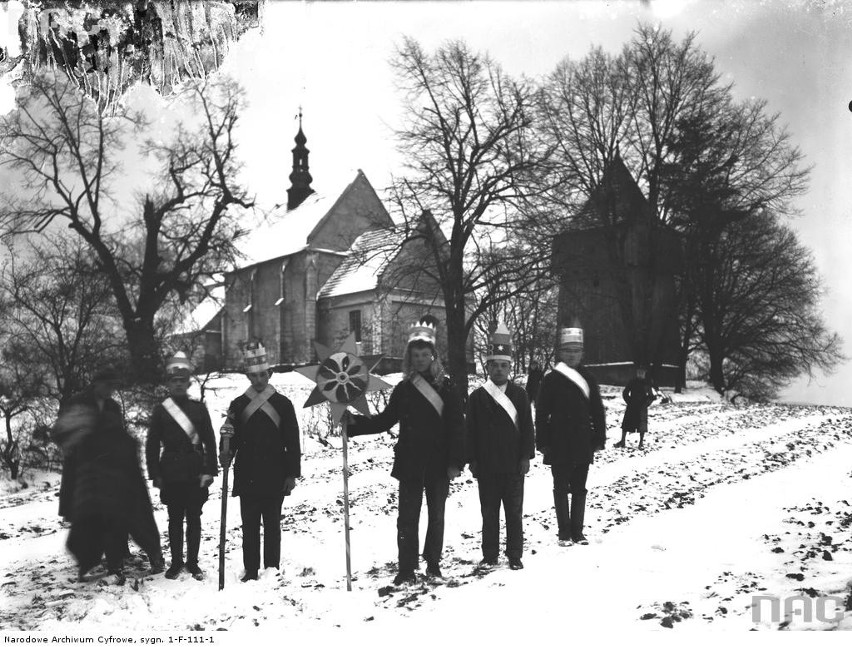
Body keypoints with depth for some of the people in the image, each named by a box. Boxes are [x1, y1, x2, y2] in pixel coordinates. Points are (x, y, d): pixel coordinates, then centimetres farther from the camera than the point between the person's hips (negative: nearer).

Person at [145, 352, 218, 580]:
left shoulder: (199, 409, 3)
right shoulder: (160, 410, 2)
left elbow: (209, 442, 2)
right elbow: (152, 445, 3)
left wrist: (209, 471, -4)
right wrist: (155, 474, -3)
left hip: (195, 473, 0)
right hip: (171, 474, 0)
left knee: (194, 518, 6)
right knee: (175, 519, 8)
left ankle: (192, 562, 18)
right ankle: (176, 562, 20)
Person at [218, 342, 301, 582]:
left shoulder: (282, 404, 0)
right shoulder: (238, 405, 6)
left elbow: (292, 442, 0)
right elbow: (231, 438, 6)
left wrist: (292, 473, -3)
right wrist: (225, 453, -15)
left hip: (274, 479, -1)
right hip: (247, 478, 2)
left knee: (272, 525, 7)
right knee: (249, 526, 7)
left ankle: (273, 569, 16)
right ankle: (251, 570, 17)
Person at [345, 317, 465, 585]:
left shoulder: (446, 387, -3)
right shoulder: (403, 389, 5)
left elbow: (457, 426, -6)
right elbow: (385, 420, 9)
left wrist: (456, 461, -12)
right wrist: (354, 423, -5)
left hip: (438, 463, -1)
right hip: (409, 463, 1)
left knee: (436, 515, 12)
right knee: (407, 517, 2)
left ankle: (433, 564, 26)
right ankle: (406, 569, 11)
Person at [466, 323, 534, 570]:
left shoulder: (519, 394, 2)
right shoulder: (477, 396, 1)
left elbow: (527, 427, 2)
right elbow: (470, 430, 1)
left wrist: (526, 456, -3)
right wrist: (472, 460, -3)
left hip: (513, 465, 0)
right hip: (486, 466, 0)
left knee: (514, 512, 8)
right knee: (489, 512, 10)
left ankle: (515, 555, 19)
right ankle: (489, 555, 21)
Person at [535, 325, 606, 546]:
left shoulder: (588, 379, 6)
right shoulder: (551, 379, -4)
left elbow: (598, 411, 8)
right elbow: (541, 413, -4)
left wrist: (599, 439, 5)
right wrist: (542, 442, -7)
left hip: (583, 445, 3)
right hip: (559, 446, -3)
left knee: (579, 489, 10)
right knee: (561, 488, 5)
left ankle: (577, 531, 20)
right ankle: (565, 532, 14)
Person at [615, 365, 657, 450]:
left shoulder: (647, 383, 0)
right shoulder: (632, 382, 3)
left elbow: (653, 396, 2)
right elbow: (625, 393, 8)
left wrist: (646, 403, -7)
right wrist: (629, 401, -1)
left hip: (642, 407, -2)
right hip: (631, 407, 2)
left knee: (642, 425, -1)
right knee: (626, 424, 2)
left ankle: (641, 442, 12)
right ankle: (622, 441, 11)